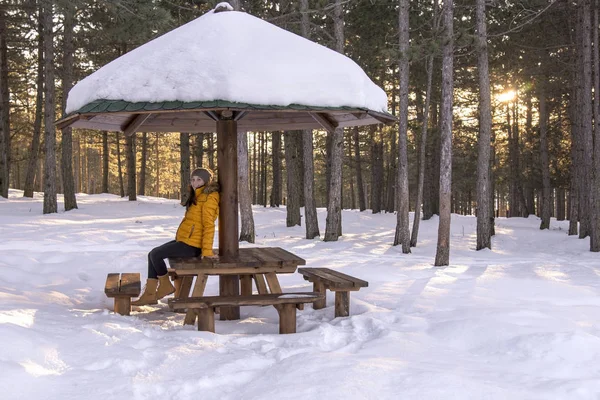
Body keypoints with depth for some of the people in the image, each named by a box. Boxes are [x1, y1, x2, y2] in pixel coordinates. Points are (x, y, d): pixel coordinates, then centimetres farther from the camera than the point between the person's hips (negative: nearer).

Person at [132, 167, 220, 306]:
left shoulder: (209, 198, -13)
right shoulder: (197, 197, 18)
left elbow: (208, 225, -18)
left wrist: (207, 250, -21)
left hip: (191, 245, -10)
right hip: (183, 240, 10)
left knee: (155, 254, -12)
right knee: (152, 254, 7)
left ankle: (165, 285, 6)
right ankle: (150, 294, 6)